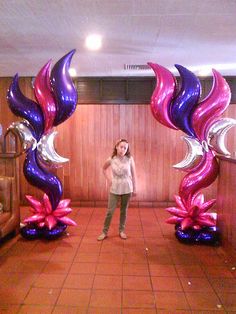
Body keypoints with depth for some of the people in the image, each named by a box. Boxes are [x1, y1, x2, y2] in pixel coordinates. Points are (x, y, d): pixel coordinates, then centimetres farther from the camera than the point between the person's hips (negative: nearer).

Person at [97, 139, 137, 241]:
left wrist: (134, 189, 1)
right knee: (110, 211, 3)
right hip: (114, 189, 0)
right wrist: (108, 179, 4)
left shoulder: (130, 159, -8)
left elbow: (133, 174, -1)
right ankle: (104, 232, 18)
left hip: (127, 189, 0)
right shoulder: (111, 160, -7)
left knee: (124, 210, 12)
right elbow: (104, 169, 13)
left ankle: (121, 230, 29)